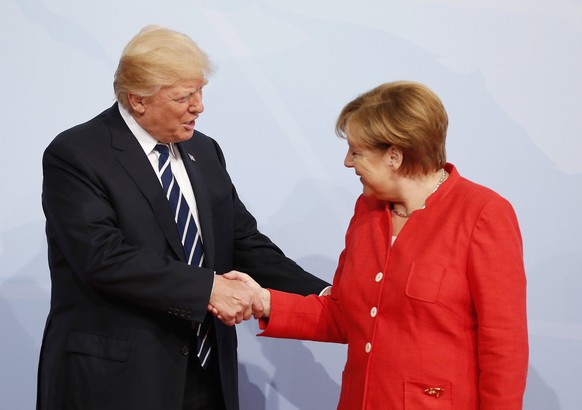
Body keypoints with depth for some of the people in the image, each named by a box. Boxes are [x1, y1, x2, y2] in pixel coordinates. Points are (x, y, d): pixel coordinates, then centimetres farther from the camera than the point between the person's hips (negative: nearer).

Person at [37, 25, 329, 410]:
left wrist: (321, 296, -4)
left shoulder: (205, 151, 9)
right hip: (115, 377, -6)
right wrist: (208, 288, -24)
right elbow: (104, 256, -22)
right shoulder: (75, 155, -11)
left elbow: (244, 241, 9)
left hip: (206, 370, 6)